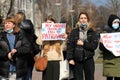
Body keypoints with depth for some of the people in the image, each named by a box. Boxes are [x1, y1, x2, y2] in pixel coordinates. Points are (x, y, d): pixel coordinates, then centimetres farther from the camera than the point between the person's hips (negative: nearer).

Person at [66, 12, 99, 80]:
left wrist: (83, 44, -10)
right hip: (77, 59, 0)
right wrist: (70, 58, -10)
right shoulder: (74, 32, 4)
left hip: (88, 59, 0)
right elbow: (69, 45, -2)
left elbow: (94, 45, -5)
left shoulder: (92, 32, 5)